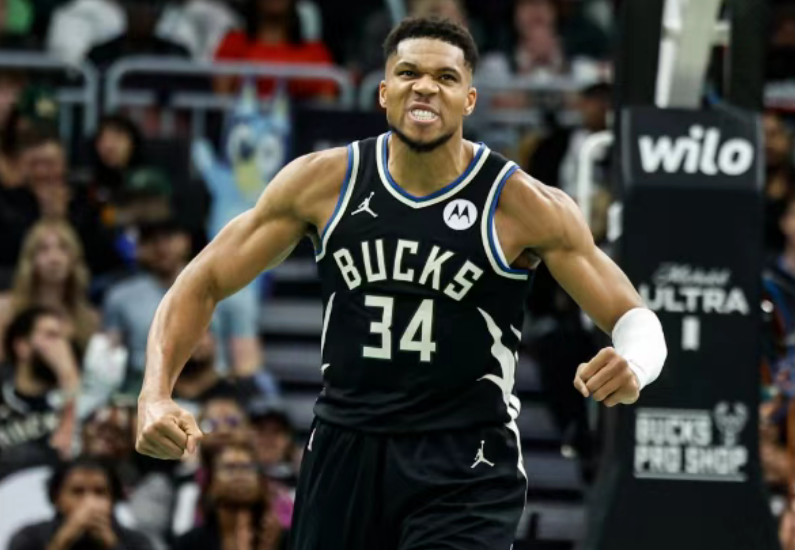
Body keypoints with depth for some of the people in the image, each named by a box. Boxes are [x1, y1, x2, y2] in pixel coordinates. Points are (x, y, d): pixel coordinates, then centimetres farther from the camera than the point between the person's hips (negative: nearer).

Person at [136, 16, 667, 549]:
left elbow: (634, 319, -5)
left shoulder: (523, 205, -9)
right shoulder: (324, 182, -2)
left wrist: (632, 369, -31)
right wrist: (156, 396, -10)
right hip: (344, 451, 3)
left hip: (465, 468, -3)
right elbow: (204, 283, 5)